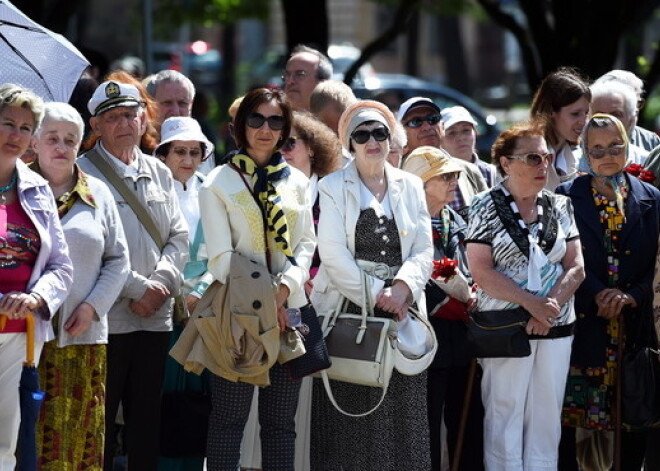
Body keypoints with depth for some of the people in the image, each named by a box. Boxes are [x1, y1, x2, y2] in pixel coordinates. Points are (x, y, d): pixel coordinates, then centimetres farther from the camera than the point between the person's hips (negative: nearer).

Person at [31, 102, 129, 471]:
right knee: (34, 438, -6)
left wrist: (93, 306, -1)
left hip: (84, 334, 3)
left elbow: (118, 259, 13)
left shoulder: (97, 194, 12)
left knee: (83, 433, 1)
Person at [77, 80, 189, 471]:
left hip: (155, 318, 5)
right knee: (99, 423, -3)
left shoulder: (159, 174, 14)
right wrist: (137, 289, -14)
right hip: (106, 317, -5)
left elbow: (179, 237, 12)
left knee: (147, 422, 9)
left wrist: (161, 282, -7)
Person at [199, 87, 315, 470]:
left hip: (289, 308, 3)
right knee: (229, 419, -3)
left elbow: (306, 244, 8)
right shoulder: (219, 184, 1)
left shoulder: (297, 182, 12)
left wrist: (286, 287, -10)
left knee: (281, 421, 6)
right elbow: (220, 256, -5)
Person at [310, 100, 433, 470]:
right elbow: (333, 253, -7)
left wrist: (402, 288, -13)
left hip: (401, 310, 3)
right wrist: (377, 296, -15)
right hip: (348, 310, -3)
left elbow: (424, 250, 6)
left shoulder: (410, 186, 13)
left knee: (401, 413, -1)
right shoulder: (333, 187, 4)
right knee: (350, 410, -5)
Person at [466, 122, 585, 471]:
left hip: (556, 326, 4)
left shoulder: (559, 206, 9)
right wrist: (533, 304, -16)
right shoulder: (487, 206, -3)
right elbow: (481, 271, -10)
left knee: (546, 419, 5)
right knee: (505, 417, -2)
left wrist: (551, 306, -11)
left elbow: (575, 268, 6)